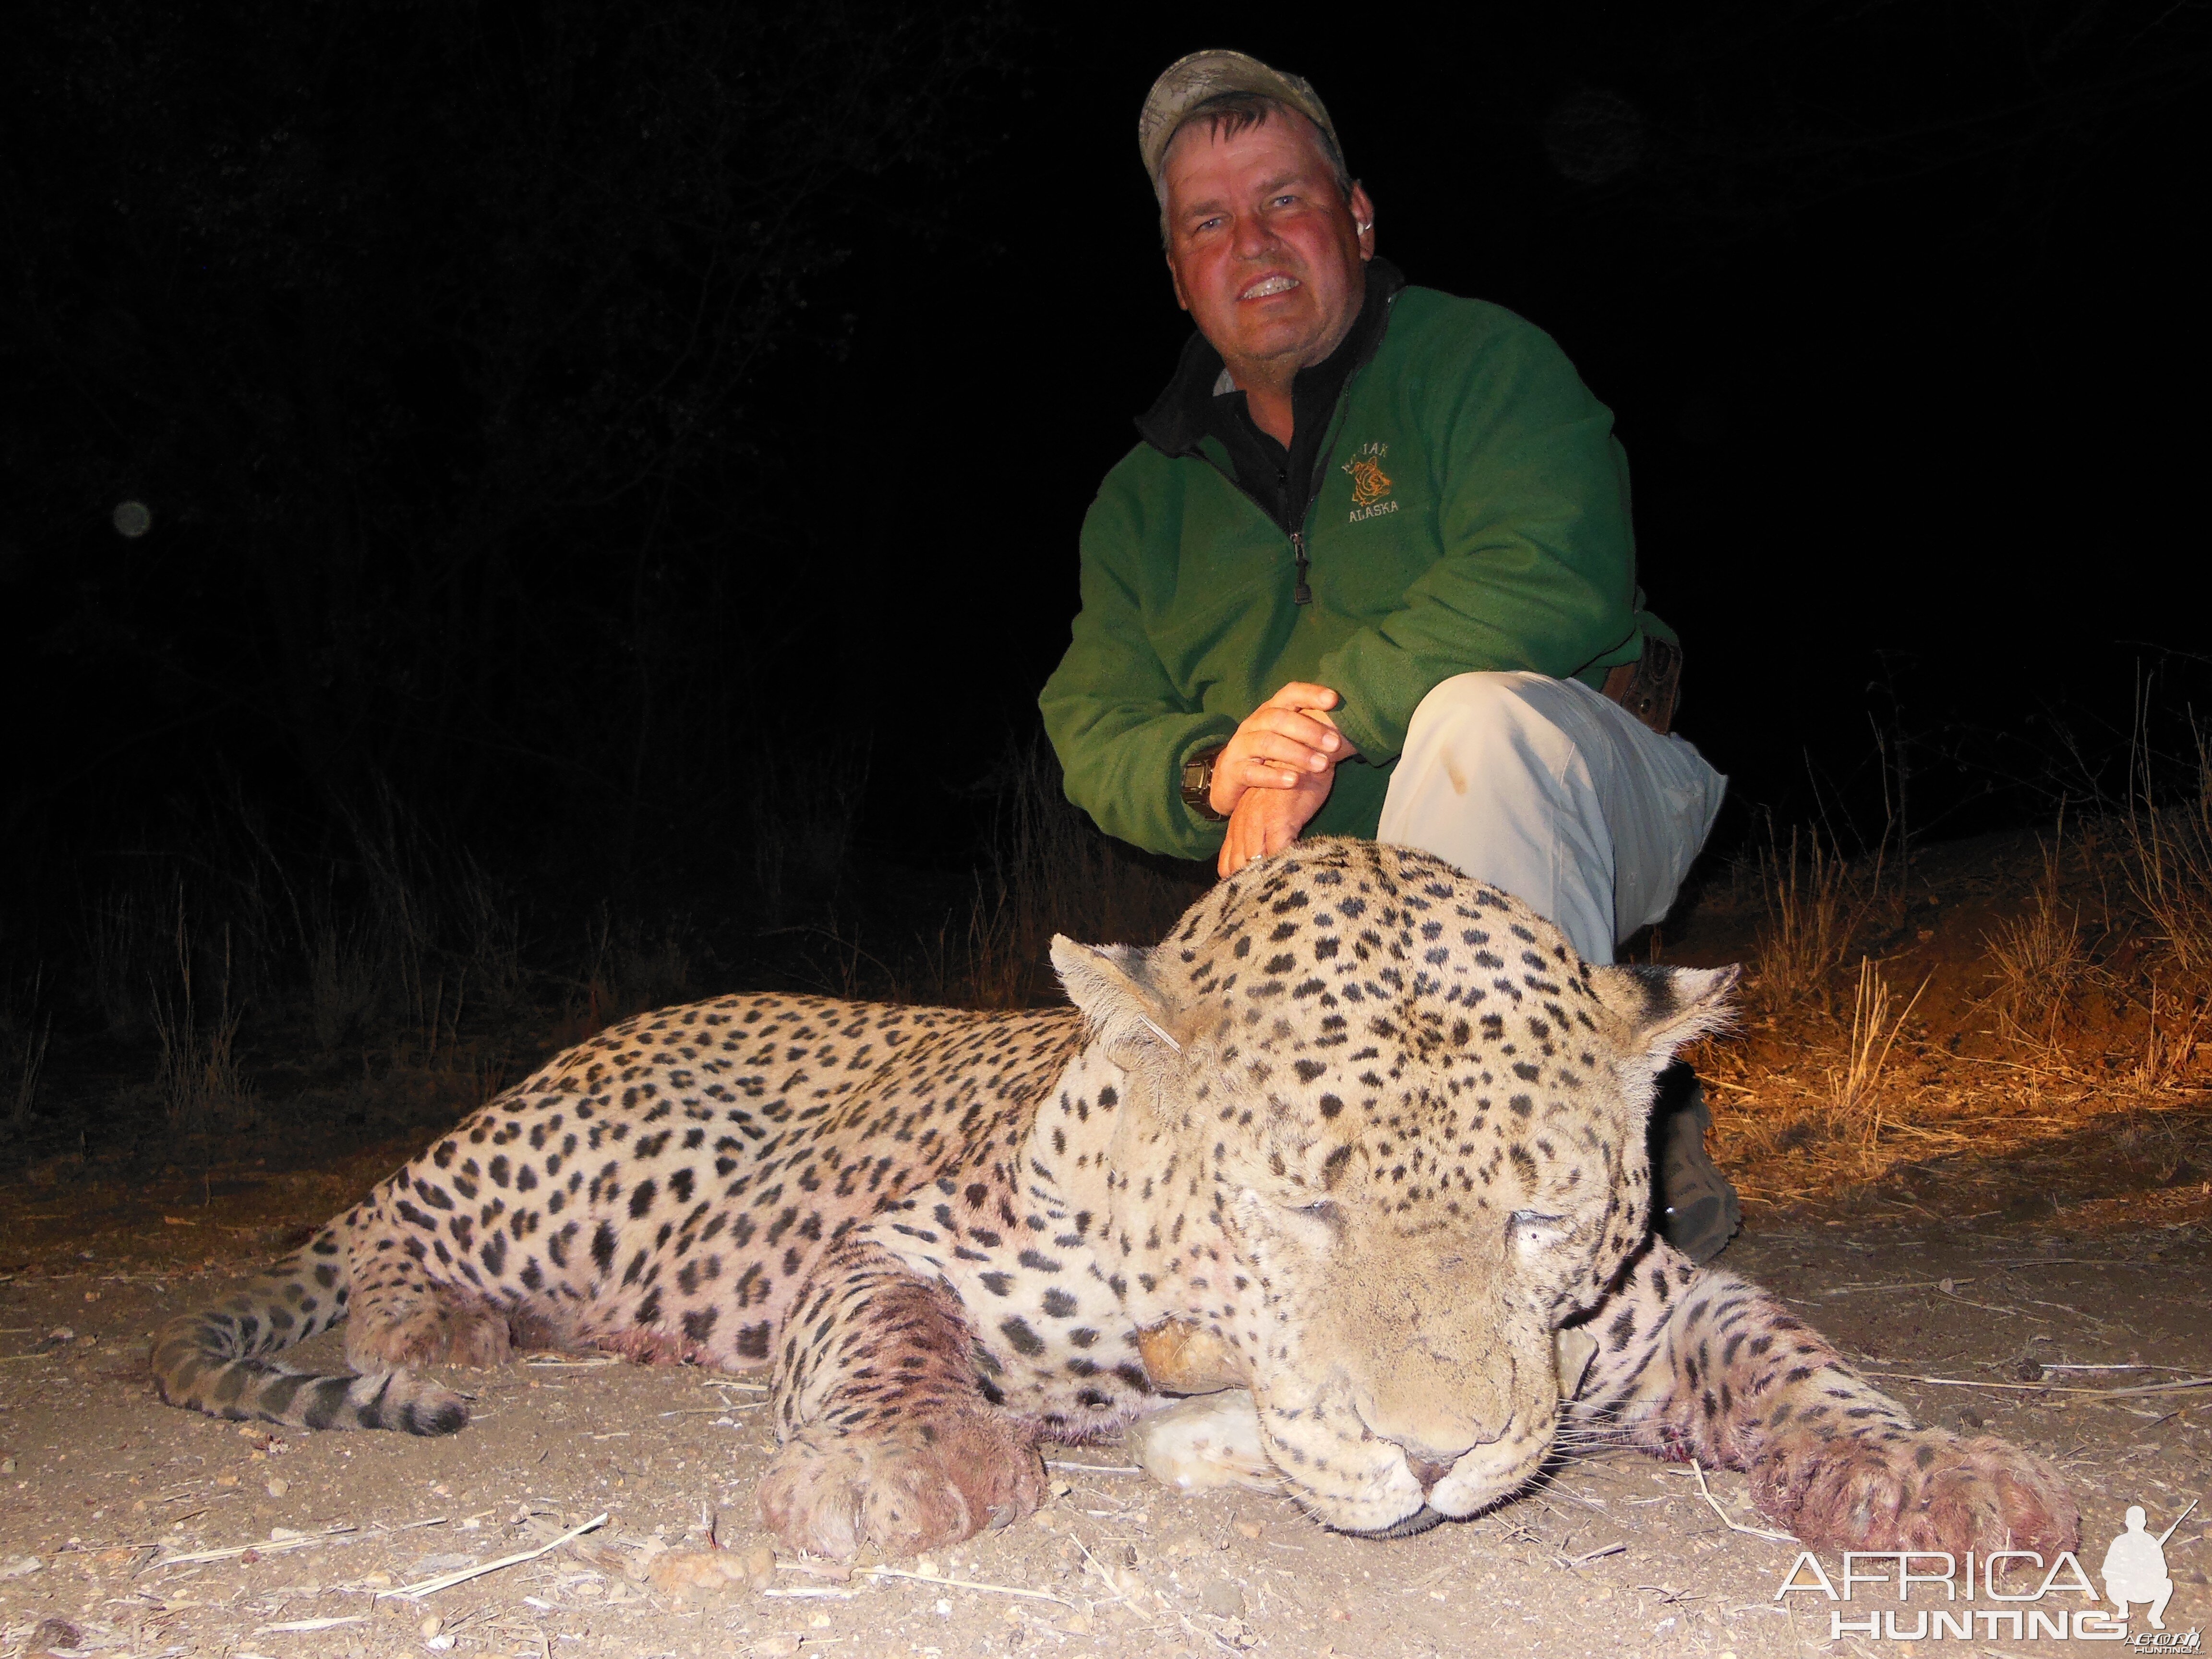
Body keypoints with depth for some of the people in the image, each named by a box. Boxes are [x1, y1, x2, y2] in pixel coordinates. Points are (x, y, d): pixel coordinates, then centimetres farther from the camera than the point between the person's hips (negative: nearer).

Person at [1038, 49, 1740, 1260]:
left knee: (1478, 708, -37)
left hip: (1555, 802, -4)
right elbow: (1095, 736, 6)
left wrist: (1329, 714, -25)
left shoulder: (1478, 361, -2)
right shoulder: (1145, 499, 13)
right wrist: (1209, 771, -17)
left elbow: (1557, 579, -21)